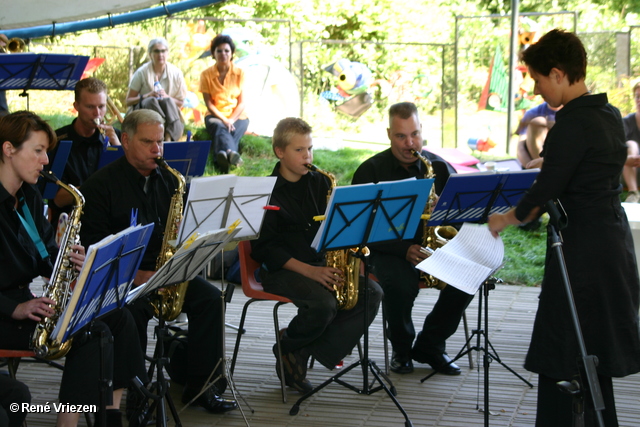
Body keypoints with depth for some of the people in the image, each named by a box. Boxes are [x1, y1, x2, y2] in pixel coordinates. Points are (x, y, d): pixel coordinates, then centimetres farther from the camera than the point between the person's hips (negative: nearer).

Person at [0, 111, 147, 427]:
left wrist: (69, 259, -5)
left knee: (119, 320, -4)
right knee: (94, 335, -22)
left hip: (27, 299, 9)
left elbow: (46, 254, 16)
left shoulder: (29, 197, 11)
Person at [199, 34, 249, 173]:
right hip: (215, 116, -1)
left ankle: (222, 160, -62)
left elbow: (241, 102, 1)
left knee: (232, 131, -33)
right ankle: (232, 153, -68)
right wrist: (224, 120, -18)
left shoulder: (239, 73, 3)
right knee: (220, 129, -36)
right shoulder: (206, 75, 1)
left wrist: (231, 120, -16)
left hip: (237, 116, 1)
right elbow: (209, 103, -3)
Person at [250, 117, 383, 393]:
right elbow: (264, 247, -12)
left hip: (321, 264, 6)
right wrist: (309, 271, -21)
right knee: (324, 303, -33)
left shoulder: (320, 183, 11)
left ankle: (302, 354, -13)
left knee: (372, 293, -15)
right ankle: (288, 347, -1)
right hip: (281, 270, -6)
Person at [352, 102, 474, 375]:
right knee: (400, 284, -35)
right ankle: (401, 350, -4)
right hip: (388, 249, -3)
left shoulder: (440, 168, 6)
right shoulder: (371, 171, -3)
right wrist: (404, 249, -23)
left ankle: (430, 345, -2)